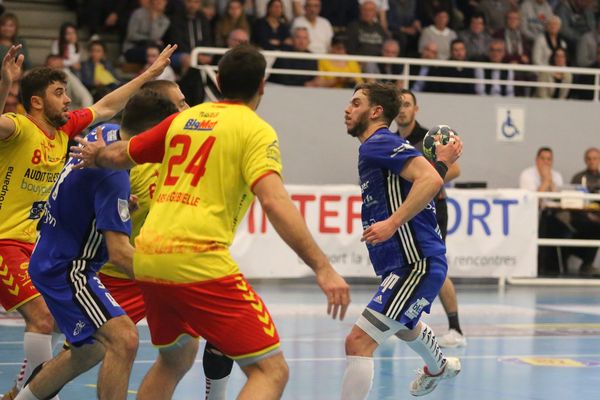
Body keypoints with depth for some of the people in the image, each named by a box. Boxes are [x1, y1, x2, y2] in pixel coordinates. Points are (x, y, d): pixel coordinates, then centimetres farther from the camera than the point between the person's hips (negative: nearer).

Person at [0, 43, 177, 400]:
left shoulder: (64, 129, 7)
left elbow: (105, 108, 20)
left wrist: (148, 75, 25)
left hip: (36, 246, 9)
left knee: (52, 319, 10)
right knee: (43, 316, -18)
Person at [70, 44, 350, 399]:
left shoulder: (184, 119, 17)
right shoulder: (255, 129, -1)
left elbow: (117, 156, 29)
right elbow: (274, 201, -16)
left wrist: (95, 155, 53)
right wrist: (323, 267, -20)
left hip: (148, 257, 7)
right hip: (198, 260, -7)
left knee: (177, 355, 30)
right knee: (272, 371, -6)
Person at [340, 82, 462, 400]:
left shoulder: (378, 144, -14)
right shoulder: (375, 148, 17)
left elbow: (430, 180, -28)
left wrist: (392, 223, -33)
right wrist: (443, 162, 6)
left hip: (415, 264, -12)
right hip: (400, 262, 12)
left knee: (358, 341, -22)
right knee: (404, 326, 40)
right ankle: (439, 367, 70)